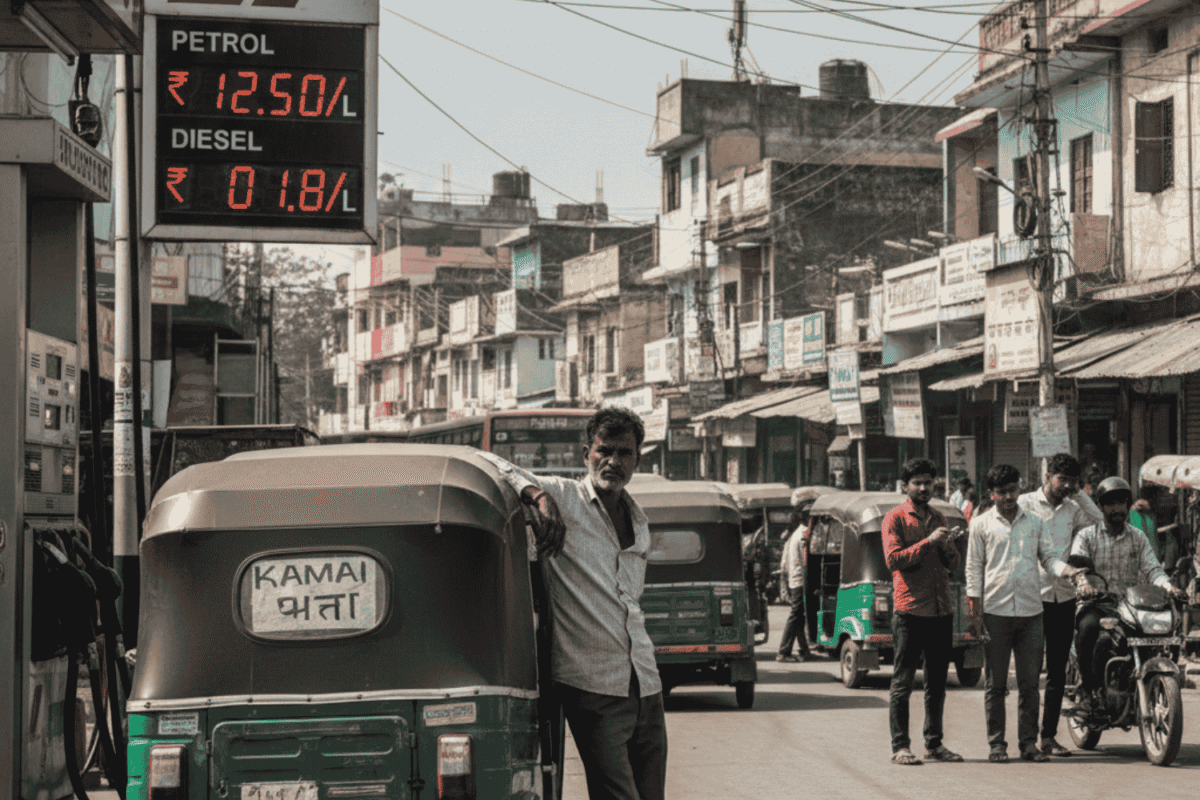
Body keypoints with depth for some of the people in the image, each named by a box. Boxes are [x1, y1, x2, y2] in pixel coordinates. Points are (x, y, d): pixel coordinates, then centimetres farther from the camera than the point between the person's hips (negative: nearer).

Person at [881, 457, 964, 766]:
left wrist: (948, 547, -3)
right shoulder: (895, 518, 0)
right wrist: (928, 542, -18)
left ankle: (934, 743, 16)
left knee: (937, 682, 9)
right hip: (910, 610, -6)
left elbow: (953, 565, 19)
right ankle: (900, 747, -5)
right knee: (902, 682, -5)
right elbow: (894, 559, -12)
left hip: (941, 611, 6)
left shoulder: (937, 518, 18)